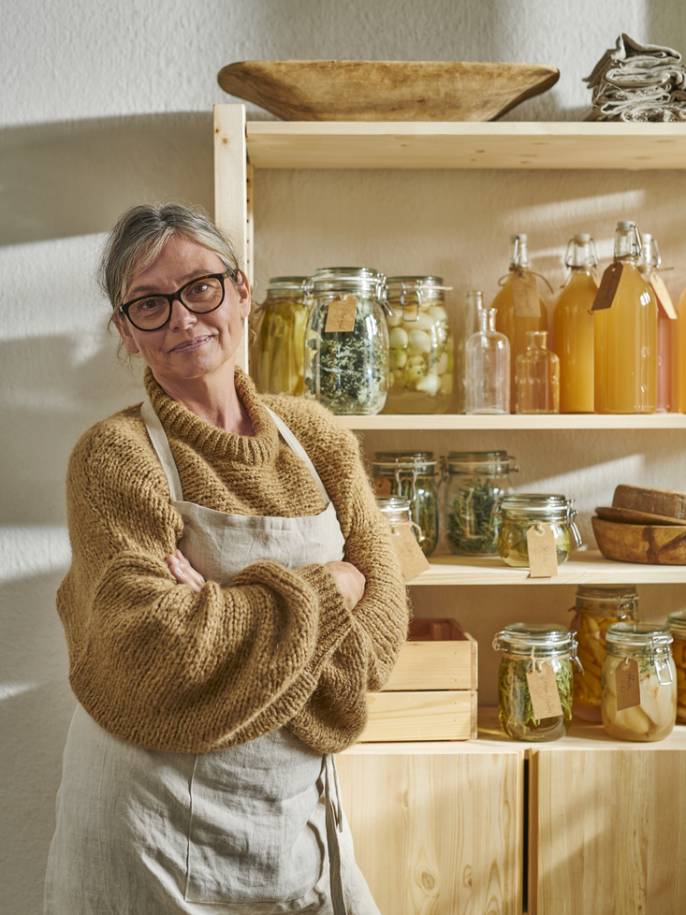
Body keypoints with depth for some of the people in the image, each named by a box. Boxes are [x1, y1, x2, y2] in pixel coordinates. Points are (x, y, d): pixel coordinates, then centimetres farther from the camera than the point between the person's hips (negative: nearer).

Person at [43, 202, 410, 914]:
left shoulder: (315, 436, 0)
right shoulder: (116, 454, -14)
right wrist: (326, 589, -16)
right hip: (157, 822, -4)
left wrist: (216, 620, -20)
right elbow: (156, 650, -24)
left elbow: (383, 617, -7)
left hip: (302, 805, 4)